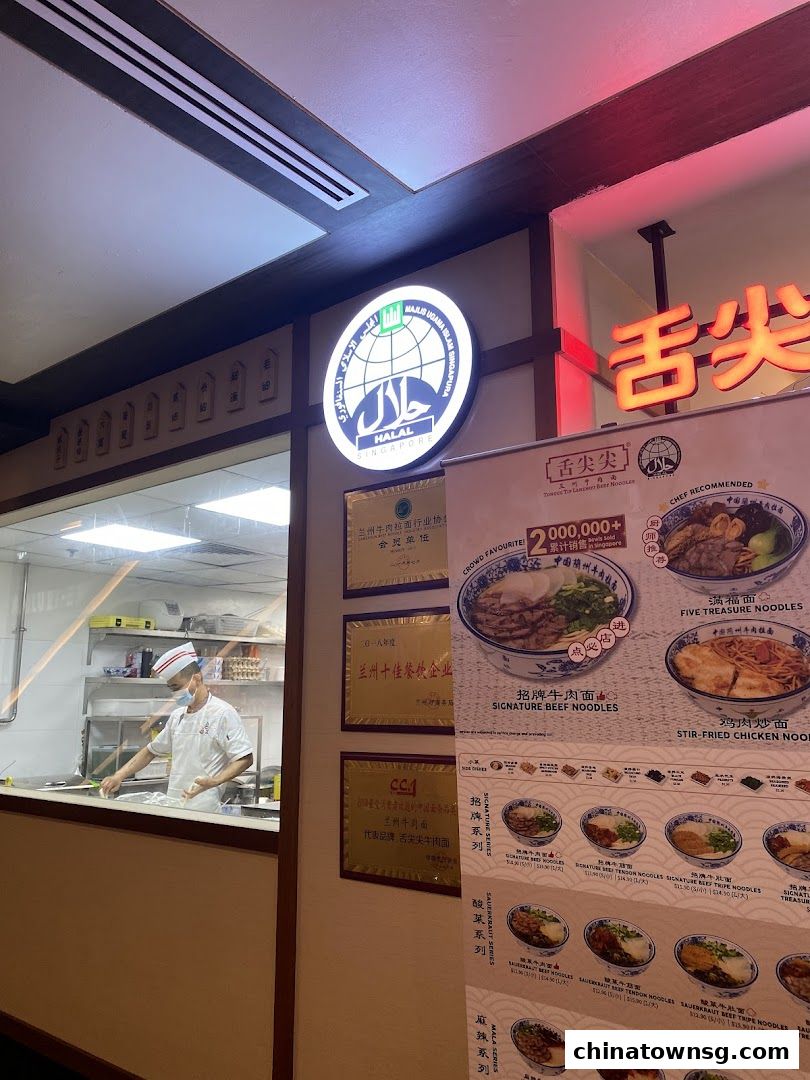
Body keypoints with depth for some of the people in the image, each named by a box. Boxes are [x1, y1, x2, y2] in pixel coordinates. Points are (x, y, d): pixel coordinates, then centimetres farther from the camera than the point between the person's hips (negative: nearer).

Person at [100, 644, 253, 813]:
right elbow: (151, 751, 22)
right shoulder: (176, 716, 13)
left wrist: (213, 782, -25)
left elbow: (245, 759, -12)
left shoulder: (223, 713, -10)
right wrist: (119, 776, 11)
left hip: (204, 811, -6)